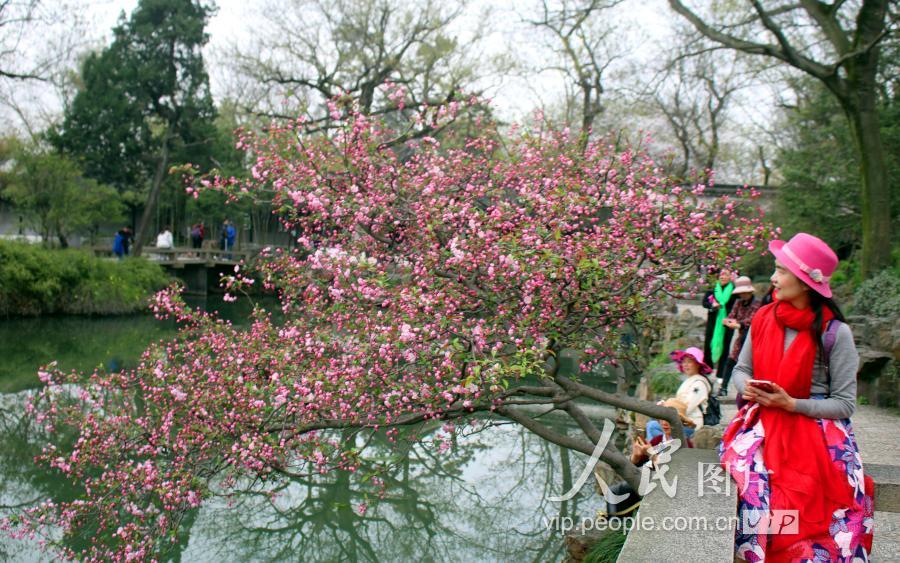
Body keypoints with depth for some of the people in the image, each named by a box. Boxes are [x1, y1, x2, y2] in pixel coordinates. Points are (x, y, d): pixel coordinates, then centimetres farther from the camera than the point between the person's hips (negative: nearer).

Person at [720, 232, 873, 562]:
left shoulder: (834, 332, -9)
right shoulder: (763, 319, 4)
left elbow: (844, 404, -7)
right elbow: (741, 368, 16)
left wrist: (790, 404, -16)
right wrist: (746, 386, -7)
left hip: (814, 427, -3)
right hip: (763, 422, 3)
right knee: (743, 472, -26)